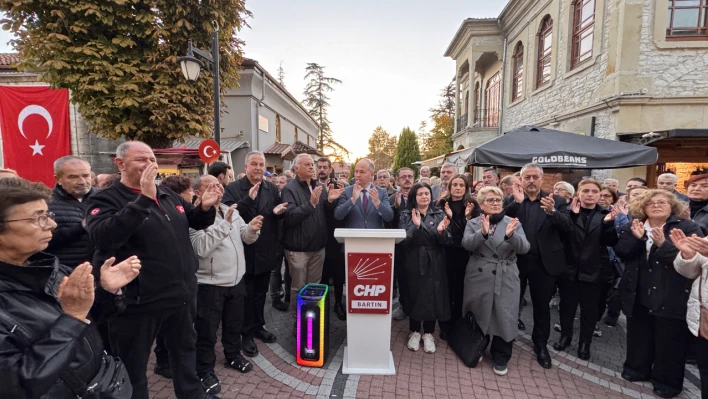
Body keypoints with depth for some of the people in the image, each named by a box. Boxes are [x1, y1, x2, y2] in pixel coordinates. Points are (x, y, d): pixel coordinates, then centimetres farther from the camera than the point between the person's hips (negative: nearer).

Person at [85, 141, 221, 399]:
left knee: (185, 349, 26)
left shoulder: (168, 195, 6)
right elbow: (103, 237, -32)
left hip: (181, 293, 7)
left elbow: (195, 222, 18)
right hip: (139, 301, -6)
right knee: (133, 365, 16)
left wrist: (206, 207, -4)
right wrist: (144, 199, -36)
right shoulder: (105, 200, -12)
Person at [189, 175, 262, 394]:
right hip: (210, 284, -6)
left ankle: (233, 355, 45)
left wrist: (252, 228, -16)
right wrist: (225, 224, -30)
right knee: (207, 330, 11)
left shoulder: (231, 210, 4)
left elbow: (246, 238, 6)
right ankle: (205, 370, 30)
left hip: (236, 280, 6)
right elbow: (201, 248, -29)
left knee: (234, 323, 23)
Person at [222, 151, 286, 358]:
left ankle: (259, 326, 37)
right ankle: (247, 334, 26)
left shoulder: (272, 188, 5)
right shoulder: (232, 188, -9)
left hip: (266, 250, 5)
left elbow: (278, 213, 11)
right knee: (247, 295, 9)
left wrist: (277, 212, -12)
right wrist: (248, 199, -33)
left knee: (261, 293, 20)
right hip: (245, 251, -4)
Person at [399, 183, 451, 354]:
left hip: (434, 263, 1)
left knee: (432, 296, 6)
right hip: (414, 262, -1)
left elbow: (444, 241, -2)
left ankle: (428, 334, 24)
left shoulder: (439, 214, 3)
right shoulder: (406, 215, 0)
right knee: (414, 296, 7)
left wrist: (441, 231, -24)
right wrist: (415, 226, -27)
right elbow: (403, 240, -11)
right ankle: (414, 332, 26)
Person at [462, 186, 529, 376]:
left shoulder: (513, 223, 4)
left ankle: (500, 359, 21)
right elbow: (467, 244, -15)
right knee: (478, 316, 12)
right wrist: (483, 233, -33)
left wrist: (511, 235, -29)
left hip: (506, 279, 0)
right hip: (479, 278, 0)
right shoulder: (473, 223, 2)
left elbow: (524, 248, -9)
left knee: (505, 318, 0)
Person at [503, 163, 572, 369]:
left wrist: (552, 211, -30)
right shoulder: (511, 201, -2)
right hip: (516, 260, 0)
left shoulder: (556, 201, 0)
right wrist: (516, 202, -25)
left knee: (542, 305, 15)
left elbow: (567, 227, -13)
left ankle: (540, 344, 35)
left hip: (543, 262, 0)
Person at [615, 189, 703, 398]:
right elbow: (620, 252, -6)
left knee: (669, 340, 9)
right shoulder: (632, 228, 5)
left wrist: (664, 244, -28)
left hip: (671, 297, -3)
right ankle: (637, 368, 35)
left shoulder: (688, 227, -5)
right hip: (638, 295, 3)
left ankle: (667, 380, 27)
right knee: (639, 334, 17)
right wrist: (636, 238, -21)